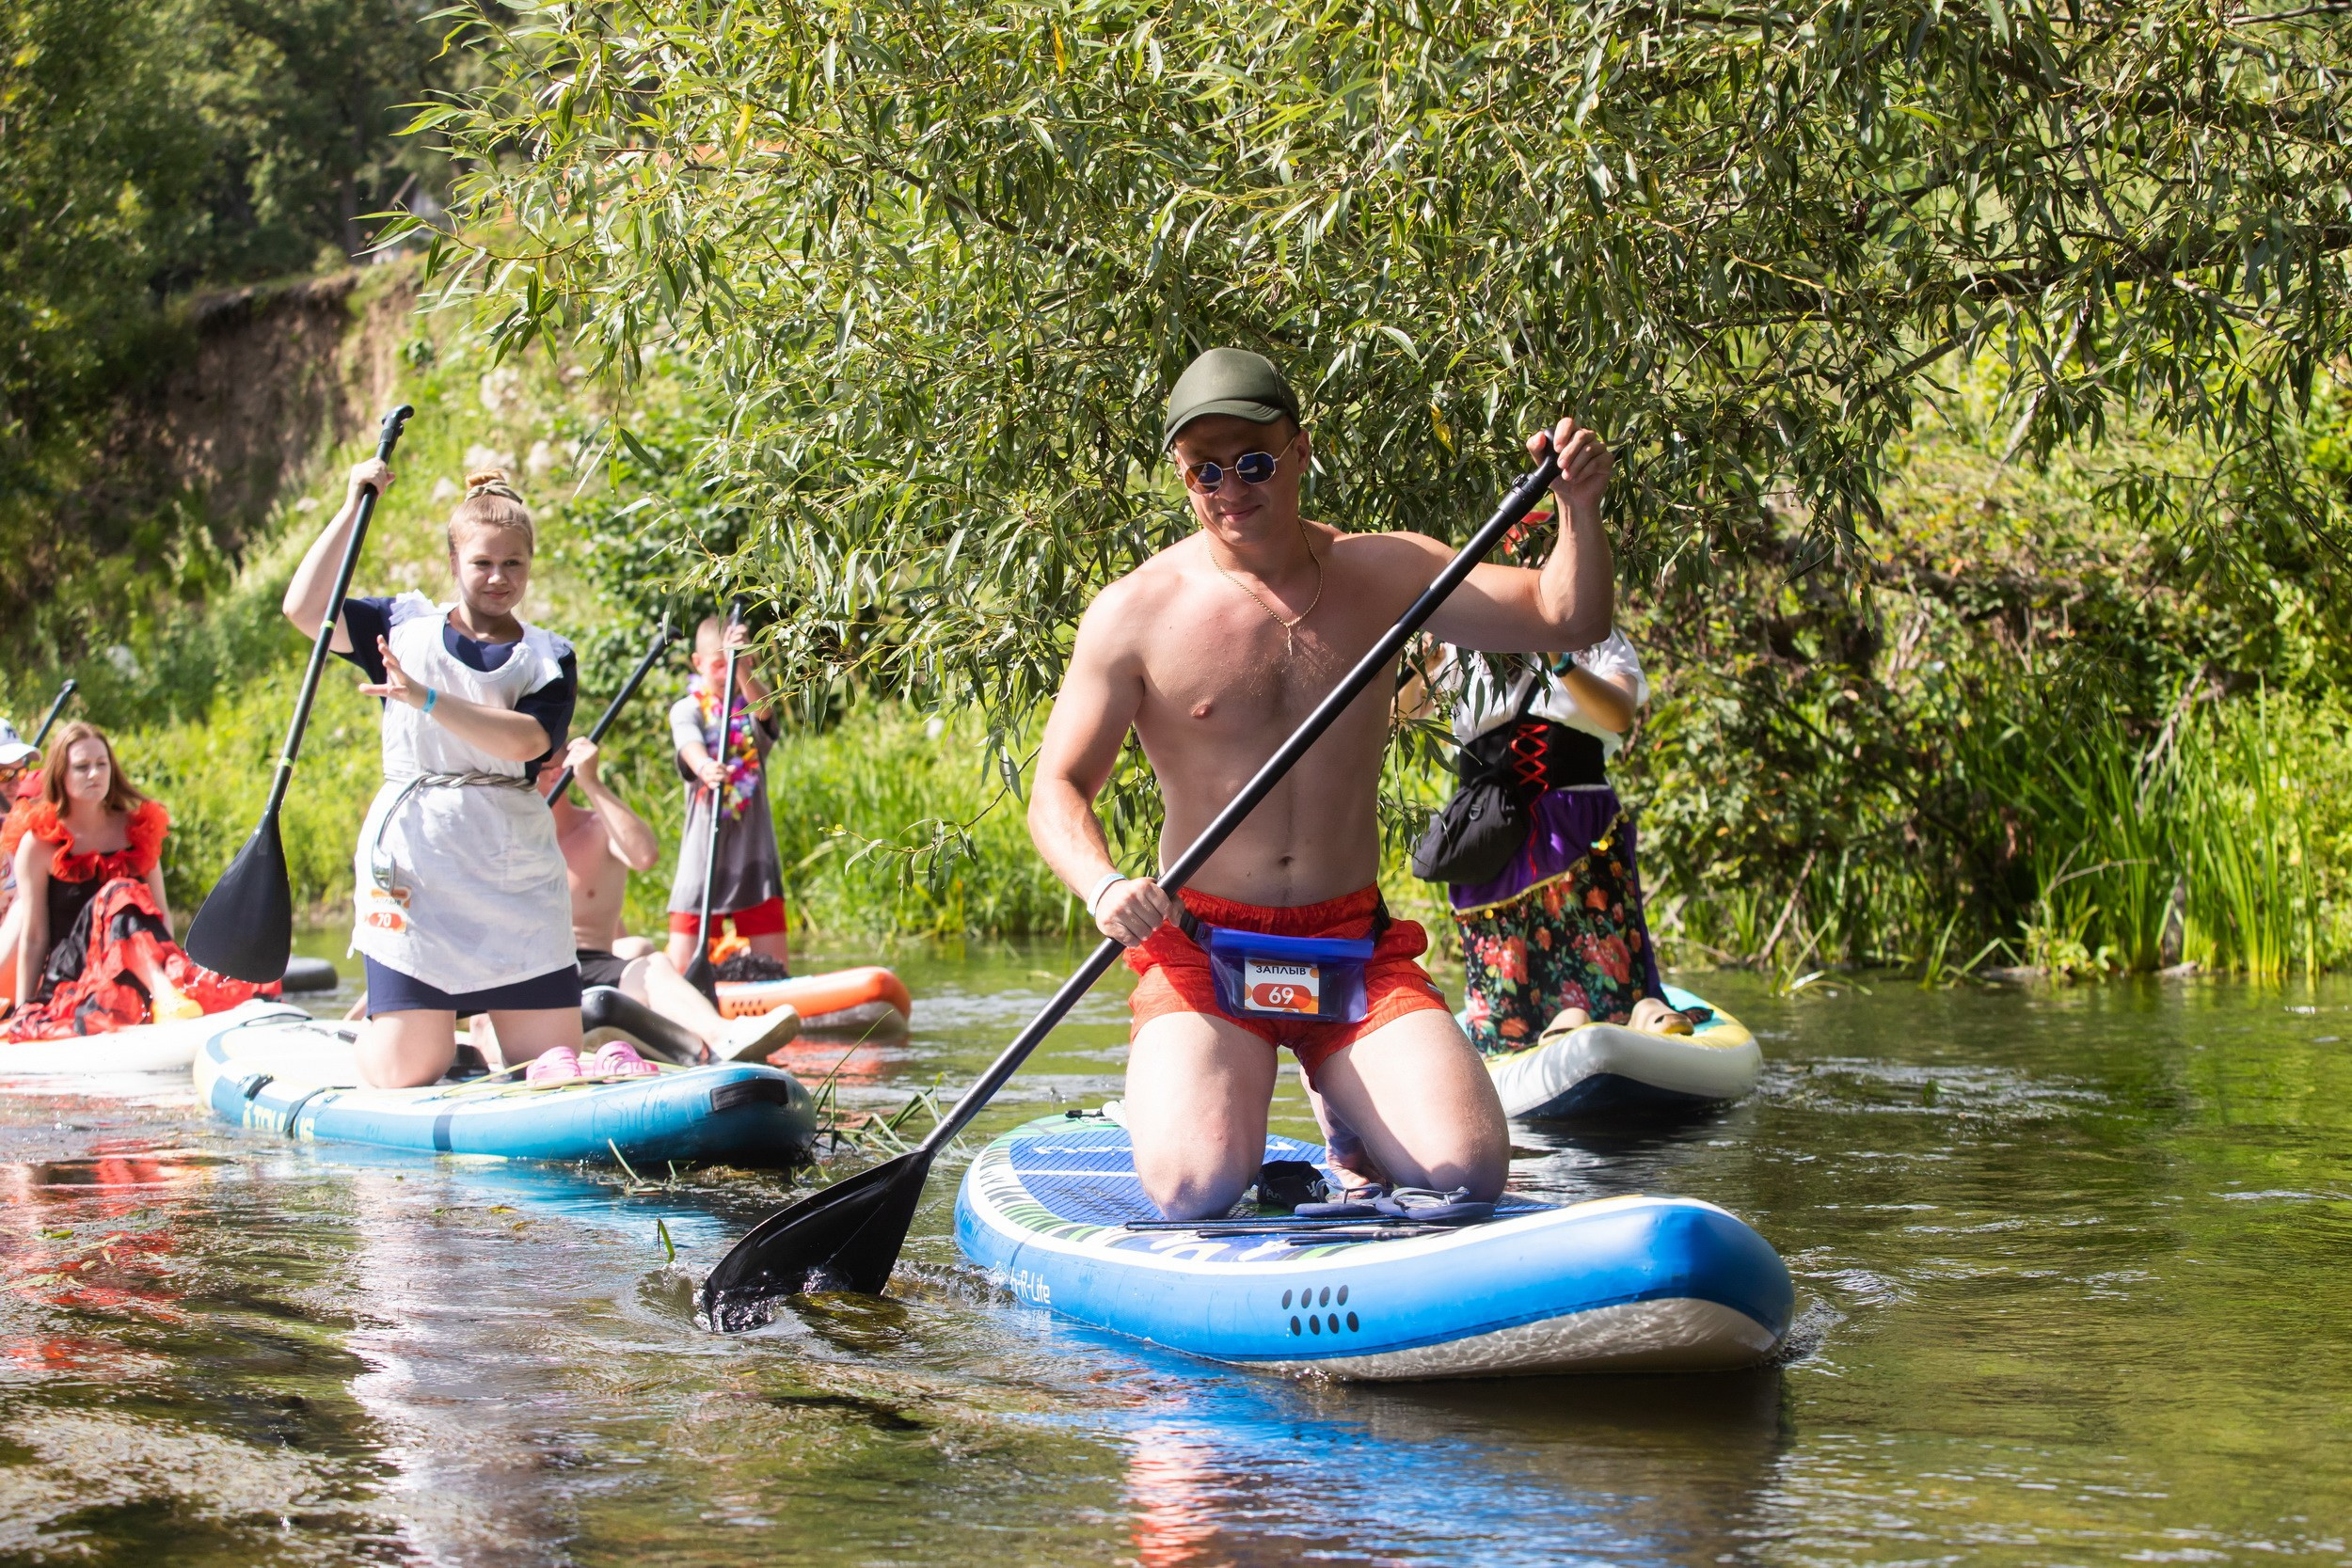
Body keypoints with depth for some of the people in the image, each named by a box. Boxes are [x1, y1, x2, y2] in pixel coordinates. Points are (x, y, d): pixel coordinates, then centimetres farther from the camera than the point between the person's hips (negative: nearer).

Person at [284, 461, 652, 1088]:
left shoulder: (549, 658, 7)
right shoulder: (405, 626, 10)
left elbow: (524, 740, -11)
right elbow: (304, 609, -1)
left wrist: (425, 698, -21)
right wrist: (352, 508, 0)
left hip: (516, 870, 1)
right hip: (412, 861, -1)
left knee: (551, 1058, -1)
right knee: (403, 1077, -5)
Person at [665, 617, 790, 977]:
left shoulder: (753, 702, 7)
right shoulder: (686, 710, 1)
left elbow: (764, 707, -18)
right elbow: (689, 744, -20)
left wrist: (743, 667, -37)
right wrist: (705, 767, -44)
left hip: (754, 852, 2)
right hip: (702, 854, -1)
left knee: (776, 971, 0)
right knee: (679, 969, -6)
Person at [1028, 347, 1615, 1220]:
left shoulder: (1384, 574, 5)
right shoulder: (1137, 611, -3)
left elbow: (1568, 621, 2)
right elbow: (1058, 790, -4)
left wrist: (1579, 509, -18)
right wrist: (1103, 886, -25)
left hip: (1355, 949, 2)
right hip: (1201, 944, -2)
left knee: (1470, 1171, -17)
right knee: (1196, 1189, -25)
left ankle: (1349, 1115, 18)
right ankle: (1170, 1088, 12)